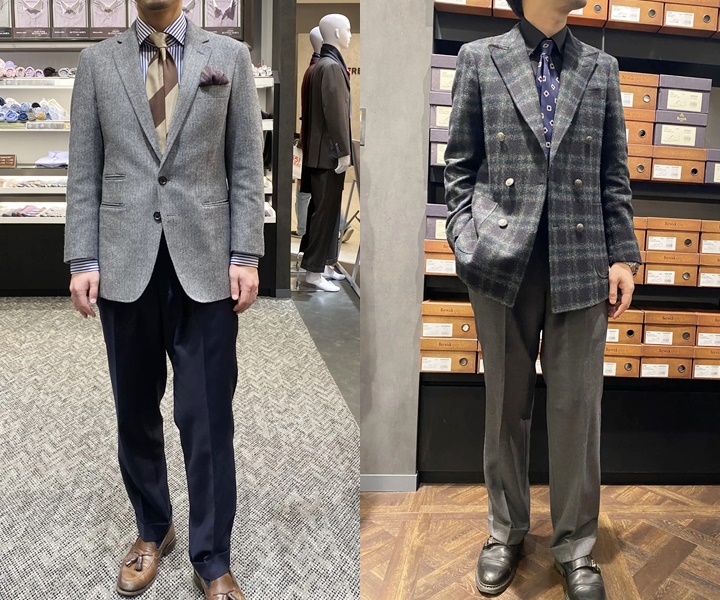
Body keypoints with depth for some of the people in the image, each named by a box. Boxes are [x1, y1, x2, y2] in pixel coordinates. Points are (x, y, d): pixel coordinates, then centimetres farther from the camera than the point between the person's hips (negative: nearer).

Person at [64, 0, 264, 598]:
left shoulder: (230, 56, 7)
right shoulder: (97, 62, 9)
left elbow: (246, 164, 4)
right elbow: (85, 171, 7)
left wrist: (245, 255, -4)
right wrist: (82, 261, 0)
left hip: (205, 266, -1)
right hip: (126, 265, 2)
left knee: (207, 417, 2)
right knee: (136, 413, 12)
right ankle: (153, 531, 33)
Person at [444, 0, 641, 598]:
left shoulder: (601, 67, 12)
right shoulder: (480, 58, 7)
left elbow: (614, 173, 10)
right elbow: (461, 164, 6)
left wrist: (622, 255, 3)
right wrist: (467, 239, -4)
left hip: (581, 263, 1)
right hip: (504, 260, -1)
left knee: (578, 409, 4)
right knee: (507, 404, 10)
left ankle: (576, 547, 20)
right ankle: (507, 531, 27)